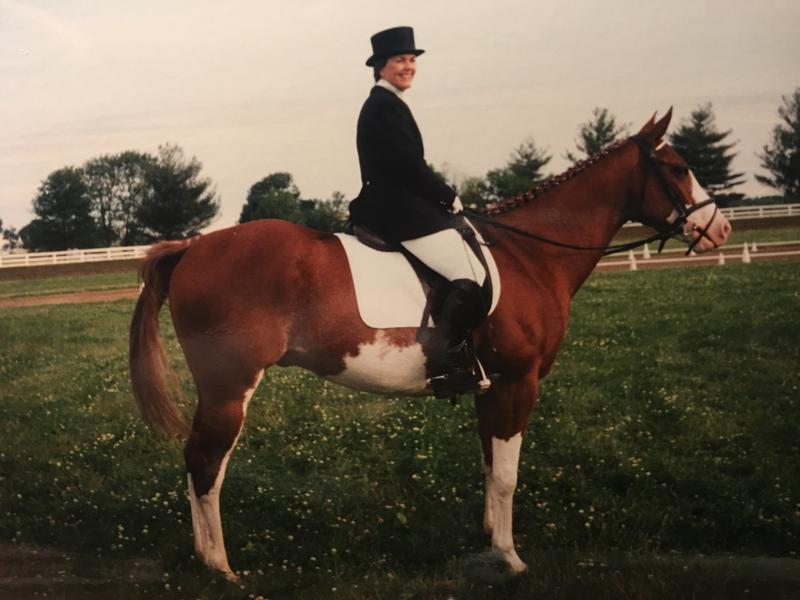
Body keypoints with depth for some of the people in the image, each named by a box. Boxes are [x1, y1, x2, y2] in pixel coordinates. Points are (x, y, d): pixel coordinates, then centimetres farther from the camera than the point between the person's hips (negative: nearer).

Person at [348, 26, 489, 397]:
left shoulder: (381, 105, 21)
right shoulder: (386, 106, -12)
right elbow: (409, 165, -18)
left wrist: (441, 198, 13)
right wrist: (450, 197, -7)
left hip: (392, 208, 11)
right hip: (402, 212, -11)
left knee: (467, 271, 18)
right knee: (471, 276, -20)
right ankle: (445, 362, -24)